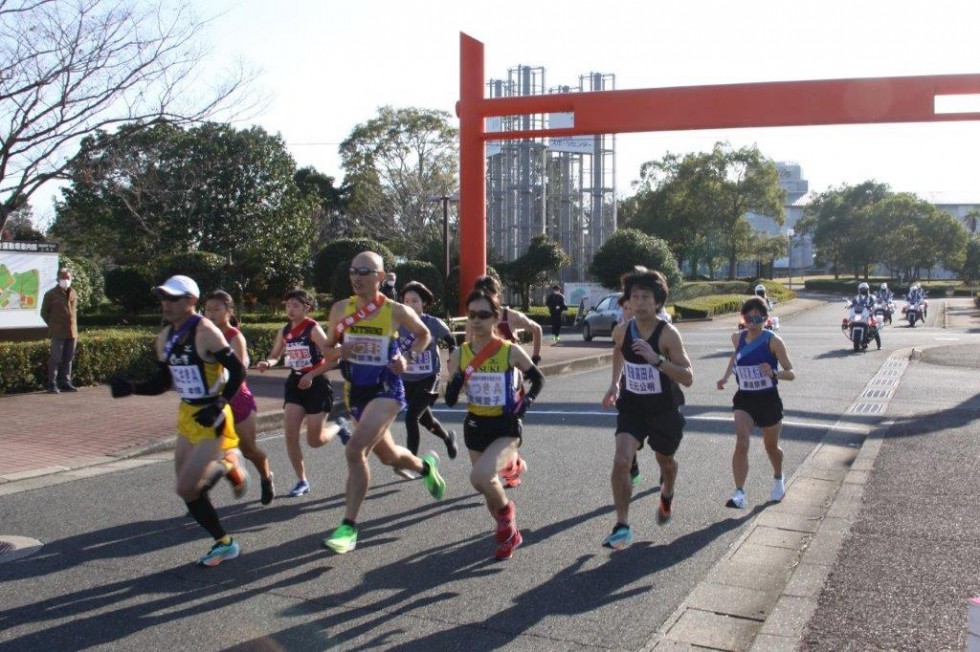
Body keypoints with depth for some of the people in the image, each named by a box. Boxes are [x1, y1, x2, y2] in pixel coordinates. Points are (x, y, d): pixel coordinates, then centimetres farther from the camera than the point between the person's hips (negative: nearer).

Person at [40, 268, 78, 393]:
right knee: (56, 358, -6)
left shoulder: (73, 293, 12)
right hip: (57, 333, -5)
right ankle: (52, 385, -3)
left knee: (68, 359, 9)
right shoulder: (51, 294, -3)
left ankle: (65, 383, 15)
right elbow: (44, 312, 3)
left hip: (72, 331, 5)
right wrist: (53, 326, 3)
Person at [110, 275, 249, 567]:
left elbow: (238, 370, -19)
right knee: (189, 489, 10)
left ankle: (228, 466, 13)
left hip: (211, 419, -8)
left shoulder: (205, 331, -18)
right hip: (187, 416, 8)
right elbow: (162, 383, 12)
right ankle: (224, 543, 26)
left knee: (186, 487, -14)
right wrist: (131, 388, -4)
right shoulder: (165, 337, 6)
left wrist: (219, 406, -23)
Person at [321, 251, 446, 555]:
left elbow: (424, 335, 9)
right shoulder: (340, 309, -2)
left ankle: (349, 526, -13)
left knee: (355, 449, -23)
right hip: (355, 391, 5)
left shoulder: (397, 311, -9)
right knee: (388, 455, 19)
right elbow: (328, 347, 9)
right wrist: (339, 351, -14)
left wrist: (408, 356, -9)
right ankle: (425, 465, 53)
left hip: (386, 390, -5)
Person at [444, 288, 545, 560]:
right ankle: (509, 533, 46)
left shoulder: (511, 351, -11)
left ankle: (505, 509, 6)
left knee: (479, 477, -27)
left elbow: (538, 379, 5)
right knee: (487, 484, 18)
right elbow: (450, 400, 0)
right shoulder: (459, 355, -4)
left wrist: (527, 400, -11)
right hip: (475, 426, 5)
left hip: (506, 427, -4)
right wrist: (456, 382, -19)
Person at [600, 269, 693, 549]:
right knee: (621, 461, -20)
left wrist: (657, 359, -37)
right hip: (632, 407, 2)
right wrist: (615, 384, 8)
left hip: (663, 409, -1)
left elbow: (688, 378, -25)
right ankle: (622, 527, -13)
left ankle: (667, 497, 57)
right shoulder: (621, 331, -8)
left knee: (665, 460, 23)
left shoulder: (668, 334, -20)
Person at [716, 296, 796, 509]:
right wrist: (726, 376, 9)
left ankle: (778, 479, 47)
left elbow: (791, 373, -12)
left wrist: (774, 373, -32)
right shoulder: (738, 338, -1)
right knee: (741, 444, -18)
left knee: (771, 447, 17)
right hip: (744, 398, 2)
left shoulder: (773, 341, -13)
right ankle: (739, 493, -20)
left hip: (768, 399, -2)